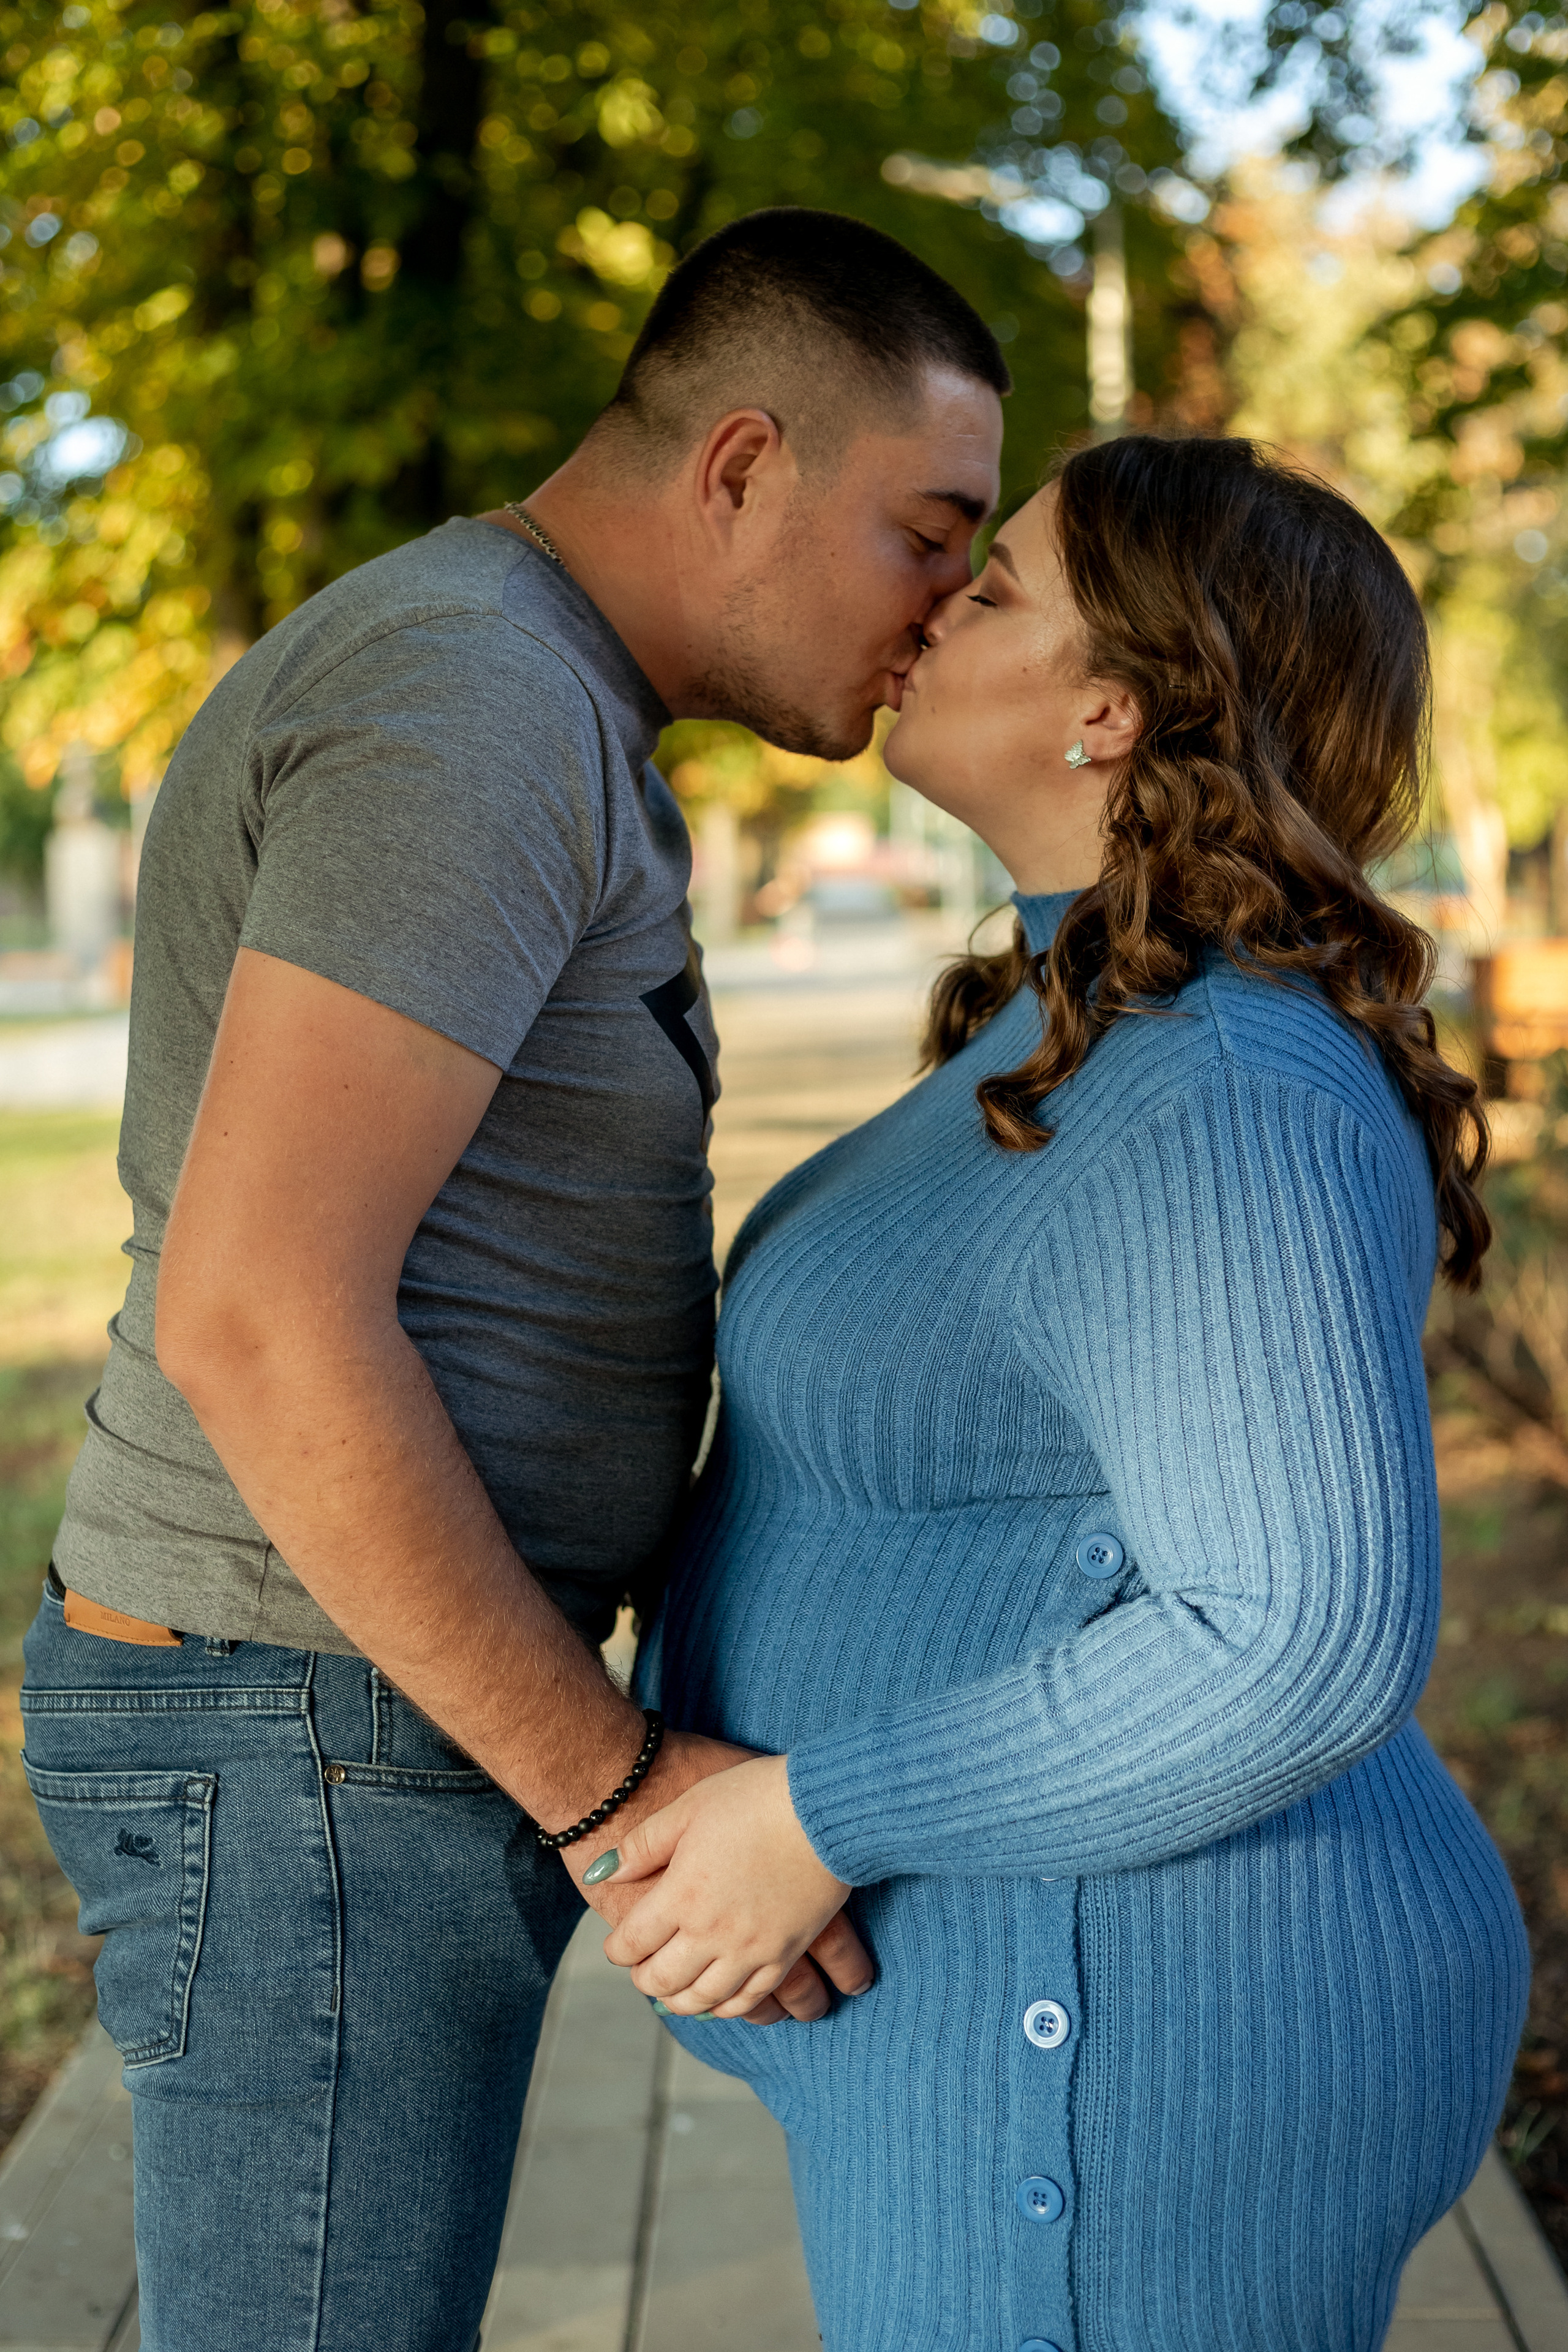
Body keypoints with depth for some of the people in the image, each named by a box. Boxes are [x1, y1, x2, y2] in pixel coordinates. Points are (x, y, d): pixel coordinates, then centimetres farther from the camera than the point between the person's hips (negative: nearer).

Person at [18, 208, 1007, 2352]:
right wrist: (616, 1787, -20)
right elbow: (255, 1314, -27)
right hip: (325, 1749, -10)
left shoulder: (511, 724, 14)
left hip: (369, 1698, 10)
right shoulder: (477, 706, -19)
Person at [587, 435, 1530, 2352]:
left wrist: (822, 1821, -22)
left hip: (1119, 2068, -10)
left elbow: (1307, 1645, -28)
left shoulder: (1211, 1102, -23)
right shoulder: (1154, 1040, 9)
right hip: (1089, 1979, 10)